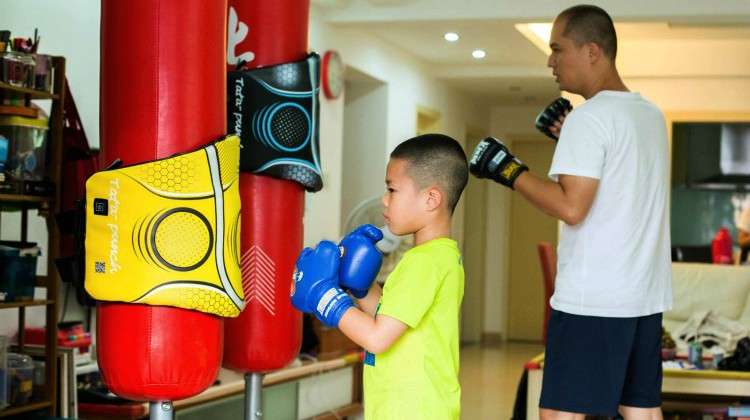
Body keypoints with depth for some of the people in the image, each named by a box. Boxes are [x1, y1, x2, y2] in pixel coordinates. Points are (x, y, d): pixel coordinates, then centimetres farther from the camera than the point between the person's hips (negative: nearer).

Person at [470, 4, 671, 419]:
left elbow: (571, 207, -22)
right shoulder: (651, 114, 12)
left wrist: (508, 170, -12)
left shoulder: (589, 117, -14)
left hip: (591, 299, -9)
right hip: (645, 295, 9)